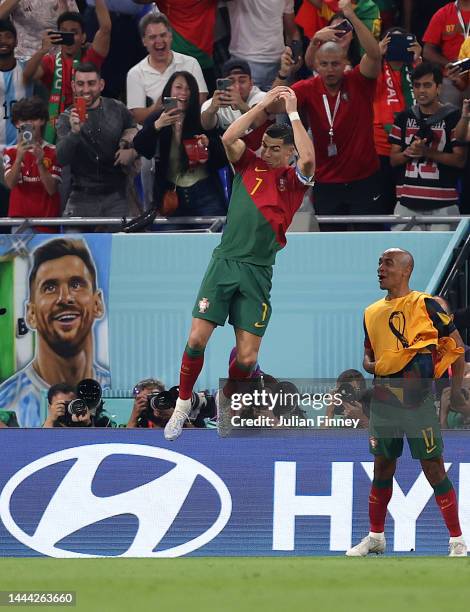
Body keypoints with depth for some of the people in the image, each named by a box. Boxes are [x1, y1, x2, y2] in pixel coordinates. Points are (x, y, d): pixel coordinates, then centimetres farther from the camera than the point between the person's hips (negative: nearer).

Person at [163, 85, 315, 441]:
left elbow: (308, 159, -18)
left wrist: (293, 113, -10)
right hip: (225, 262, 1)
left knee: (247, 357, -4)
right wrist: (264, 105, -6)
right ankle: (183, 403, 11)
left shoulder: (293, 180, 3)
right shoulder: (250, 165, 10)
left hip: (257, 272, -1)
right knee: (197, 339, -8)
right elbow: (228, 138, -7)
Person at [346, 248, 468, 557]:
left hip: (417, 396, -6)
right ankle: (376, 537, 24)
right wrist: (372, 366, -3)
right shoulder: (372, 312, 14)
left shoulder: (425, 305, -4)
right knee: (382, 468, 13)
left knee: (433, 468, -6)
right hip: (383, 398, 6)